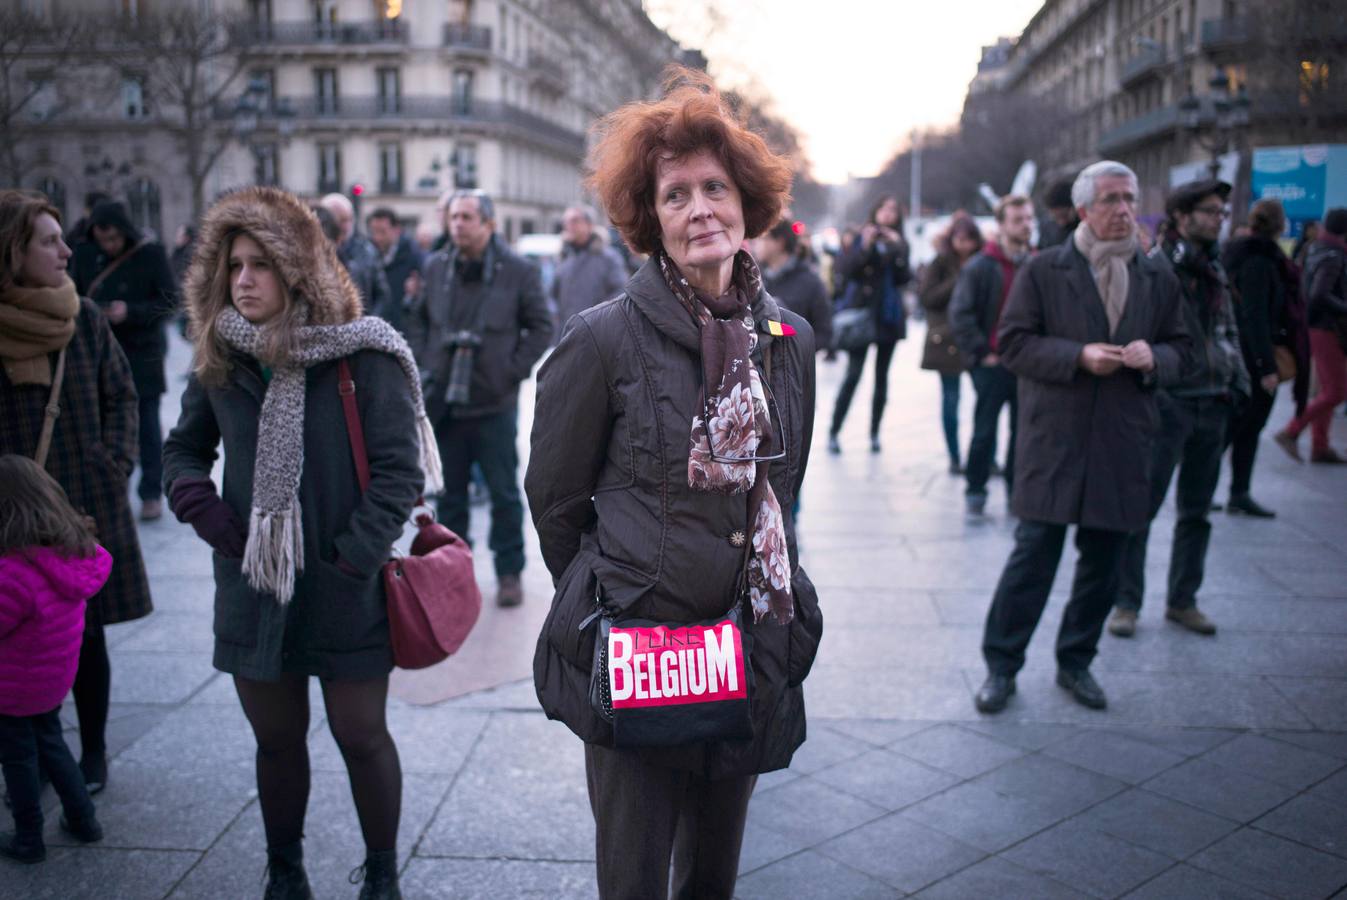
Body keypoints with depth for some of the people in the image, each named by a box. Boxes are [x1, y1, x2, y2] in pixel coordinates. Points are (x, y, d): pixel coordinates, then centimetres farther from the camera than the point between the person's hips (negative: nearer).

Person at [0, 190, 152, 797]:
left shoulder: (84, 318, -1)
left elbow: (121, 394, 7)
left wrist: (115, 463, -4)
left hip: (89, 504, 1)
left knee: (87, 634, 9)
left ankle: (92, 754, 25)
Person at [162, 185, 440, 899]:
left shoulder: (360, 355, -11)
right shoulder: (221, 360, 4)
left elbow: (399, 468, -13)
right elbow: (183, 447, 17)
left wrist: (353, 559, -17)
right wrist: (197, 502, -3)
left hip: (344, 595, -4)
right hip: (252, 591, 4)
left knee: (360, 736, 8)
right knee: (276, 739, 16)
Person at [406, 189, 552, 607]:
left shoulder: (519, 272, -5)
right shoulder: (436, 268, 7)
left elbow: (540, 326, 1)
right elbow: (418, 320, 18)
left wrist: (513, 370, -7)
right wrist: (424, 365, 5)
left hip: (495, 403, -3)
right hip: (444, 402, 4)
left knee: (504, 493, 3)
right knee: (449, 491, 12)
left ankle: (509, 573, 15)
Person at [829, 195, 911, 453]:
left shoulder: (899, 242, 9)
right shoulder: (860, 237, 0)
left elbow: (903, 278, -1)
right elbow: (845, 269, -12)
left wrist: (897, 251, -14)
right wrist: (865, 247, -23)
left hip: (889, 316, 4)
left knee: (881, 376, 7)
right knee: (853, 374, -9)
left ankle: (875, 433, 14)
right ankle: (833, 432, -4)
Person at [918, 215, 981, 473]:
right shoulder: (941, 263, 1)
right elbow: (926, 297, -7)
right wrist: (957, 282, -12)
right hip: (948, 342, -1)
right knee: (951, 399, 4)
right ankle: (955, 458, 13)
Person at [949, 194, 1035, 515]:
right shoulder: (980, 266, -4)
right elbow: (960, 314, -8)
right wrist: (982, 353, -10)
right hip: (993, 363, -4)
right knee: (985, 431, 2)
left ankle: (1017, 489, 19)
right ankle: (975, 490, 13)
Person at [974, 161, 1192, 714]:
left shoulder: (1158, 279, 10)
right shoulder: (1043, 271, 0)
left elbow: (1181, 351, 15)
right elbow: (1012, 342, -4)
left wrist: (1154, 358, -9)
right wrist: (1079, 356, -17)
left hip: (1123, 443, 4)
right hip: (1054, 440, -4)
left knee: (1102, 562, 11)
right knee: (1034, 555, -2)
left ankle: (1076, 662, 29)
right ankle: (1001, 666, 11)